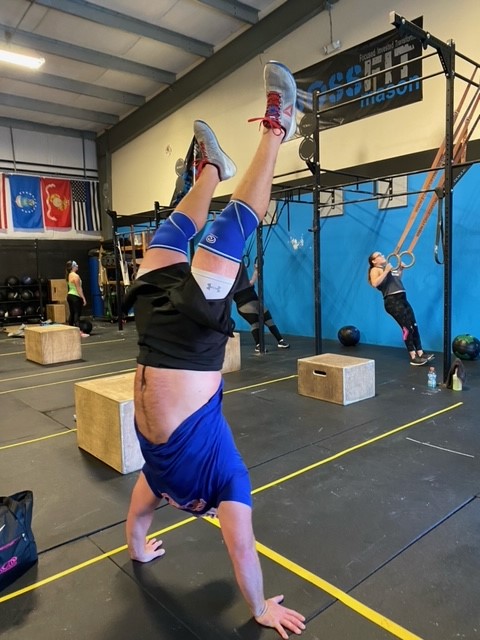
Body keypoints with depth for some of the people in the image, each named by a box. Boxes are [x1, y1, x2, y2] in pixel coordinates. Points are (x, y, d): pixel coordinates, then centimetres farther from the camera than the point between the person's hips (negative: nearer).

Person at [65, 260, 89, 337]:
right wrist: (83, 298, -17)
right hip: (75, 297, -9)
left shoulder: (69, 275, 13)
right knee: (77, 314, -12)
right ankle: (79, 332, -15)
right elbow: (78, 289, -18)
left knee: (72, 314, 14)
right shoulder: (75, 276, -15)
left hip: (70, 295, 9)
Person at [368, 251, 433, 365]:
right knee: (407, 327, -11)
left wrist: (401, 269, 22)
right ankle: (413, 357, -7)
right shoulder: (375, 270, 0)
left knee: (414, 326, 2)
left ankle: (420, 353, 5)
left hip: (402, 299, 8)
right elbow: (375, 283, -20)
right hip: (392, 301, -8)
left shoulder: (389, 267, 23)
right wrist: (386, 271, -18)